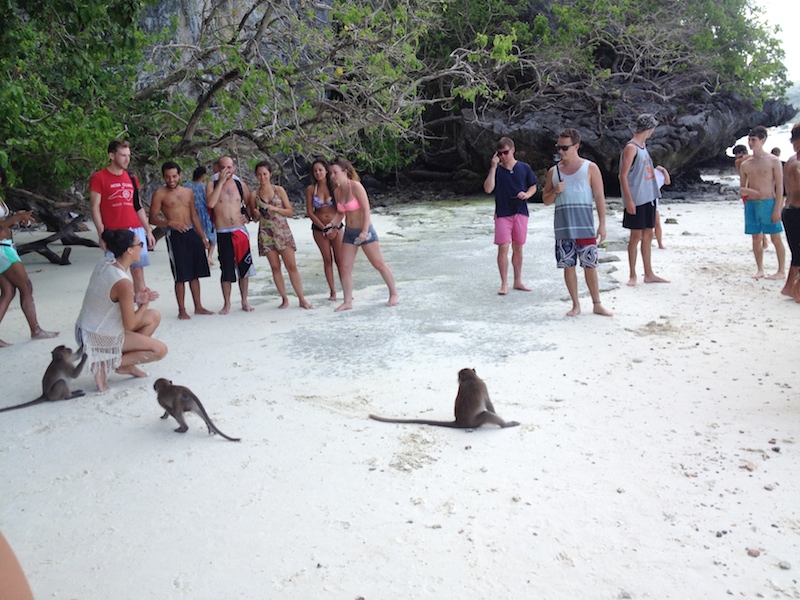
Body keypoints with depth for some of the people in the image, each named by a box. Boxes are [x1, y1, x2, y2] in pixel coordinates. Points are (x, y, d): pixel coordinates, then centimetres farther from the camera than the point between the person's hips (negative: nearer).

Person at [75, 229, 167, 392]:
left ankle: (127, 365, 15)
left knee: (154, 316, 14)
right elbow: (130, 325, -20)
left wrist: (136, 298, -5)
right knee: (160, 350, -2)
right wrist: (144, 304, -3)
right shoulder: (123, 283, -28)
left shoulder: (104, 263, -3)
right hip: (101, 338, -9)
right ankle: (105, 364, -2)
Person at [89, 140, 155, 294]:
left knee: (138, 271, 6)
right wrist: (102, 234, -12)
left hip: (136, 230, 5)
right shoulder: (99, 177, 0)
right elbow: (95, 208, -4)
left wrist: (148, 231, 15)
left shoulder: (131, 178, 14)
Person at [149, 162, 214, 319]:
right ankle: (182, 310, 6)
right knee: (181, 276, -4)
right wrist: (170, 222, -23)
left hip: (192, 234, 5)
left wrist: (203, 237, 16)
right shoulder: (160, 194, -2)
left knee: (195, 273, 10)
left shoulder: (188, 192, 14)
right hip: (175, 236, -5)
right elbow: (153, 218, -6)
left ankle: (198, 307, 19)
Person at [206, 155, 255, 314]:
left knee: (244, 268, 7)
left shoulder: (240, 184, 8)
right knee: (226, 270, 0)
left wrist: (248, 217, 1)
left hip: (240, 231, 3)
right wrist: (221, 182, -15)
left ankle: (245, 302, 18)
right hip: (223, 234, -3)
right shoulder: (212, 184, 0)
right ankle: (227, 304, 12)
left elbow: (249, 204, 20)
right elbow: (210, 204, -18)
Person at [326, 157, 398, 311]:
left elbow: (366, 209, -19)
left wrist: (365, 232, -25)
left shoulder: (356, 186, -18)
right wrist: (332, 224, -4)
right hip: (349, 232, 7)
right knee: (344, 267, 1)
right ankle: (348, 302, 10)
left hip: (365, 230, -6)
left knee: (379, 264, 5)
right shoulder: (337, 191, 2)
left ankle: (394, 293, 22)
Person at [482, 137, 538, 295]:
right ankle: (504, 284, 3)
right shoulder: (496, 170, 1)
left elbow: (533, 187, 11)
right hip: (502, 213, -2)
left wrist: (526, 195, -11)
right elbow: (488, 189, -11)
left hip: (520, 212, 2)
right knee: (503, 247, -7)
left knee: (518, 248, 10)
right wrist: (493, 167, -14)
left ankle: (518, 281, 22)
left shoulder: (524, 168, 4)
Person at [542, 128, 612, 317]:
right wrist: (555, 191, -6)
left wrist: (602, 224, -7)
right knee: (568, 266, 5)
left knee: (590, 265, 1)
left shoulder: (590, 168, 2)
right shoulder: (553, 171, 11)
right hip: (563, 227, 3)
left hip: (585, 225, -3)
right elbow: (546, 200, 16)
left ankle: (597, 305, 13)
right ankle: (576, 305, 16)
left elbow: (599, 197, 0)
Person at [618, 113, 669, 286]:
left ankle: (649, 274, 17)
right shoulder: (631, 147, -11)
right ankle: (632, 275, 7)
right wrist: (629, 200, -19)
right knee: (636, 236, -3)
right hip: (637, 199, -8)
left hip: (649, 198, 9)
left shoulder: (643, 146, 15)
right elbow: (623, 176, -15)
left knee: (648, 235, 11)